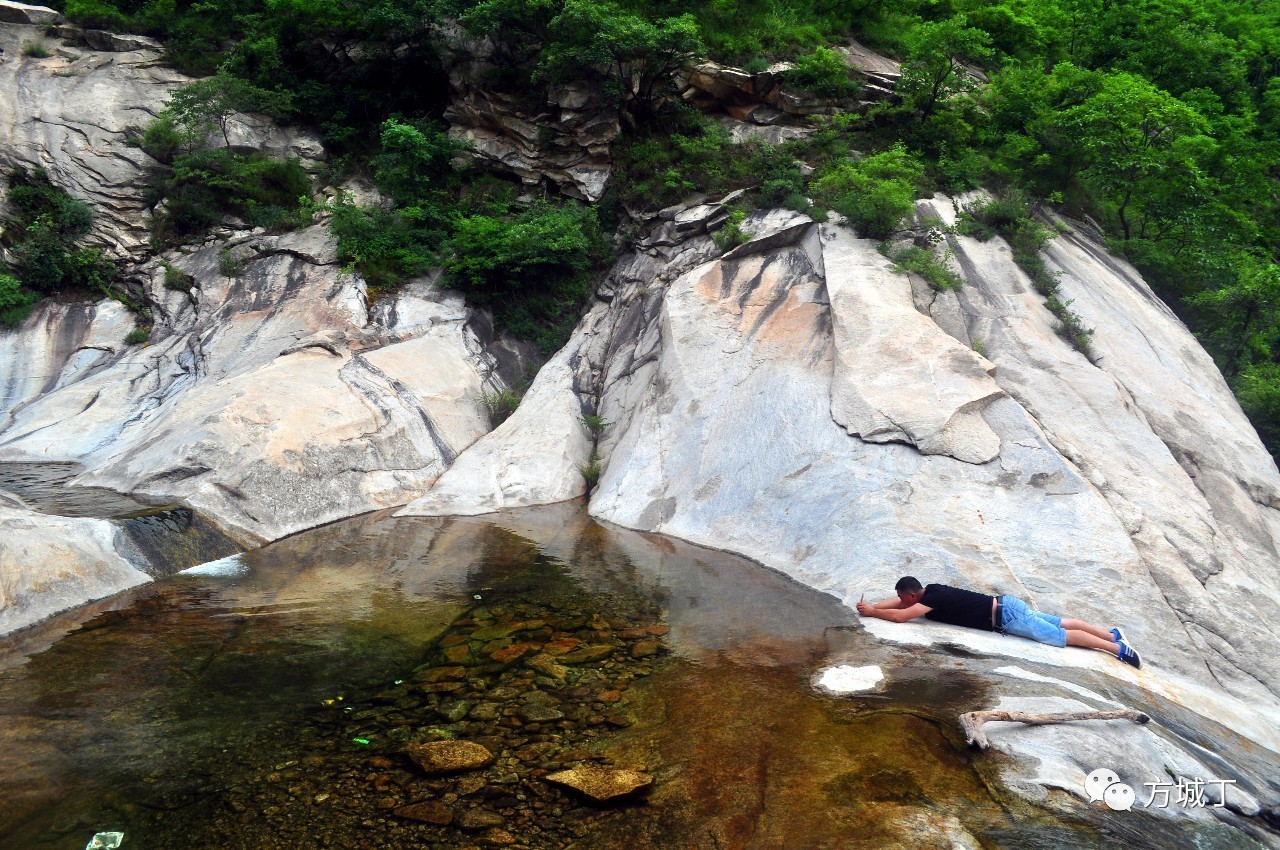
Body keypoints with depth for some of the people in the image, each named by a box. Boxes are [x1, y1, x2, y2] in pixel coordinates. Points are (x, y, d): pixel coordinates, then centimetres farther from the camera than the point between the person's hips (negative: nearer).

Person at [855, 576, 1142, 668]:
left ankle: (1117, 647, -5)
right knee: (1059, 623, 13)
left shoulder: (933, 598, -18)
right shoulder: (930, 590, 7)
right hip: (1004, 606, 8)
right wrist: (873, 605, 7)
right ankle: (1113, 633, 16)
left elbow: (899, 616, -27)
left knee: (1059, 636, -6)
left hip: (1004, 616, -8)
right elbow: (900, 602, 20)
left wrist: (871, 612, -13)